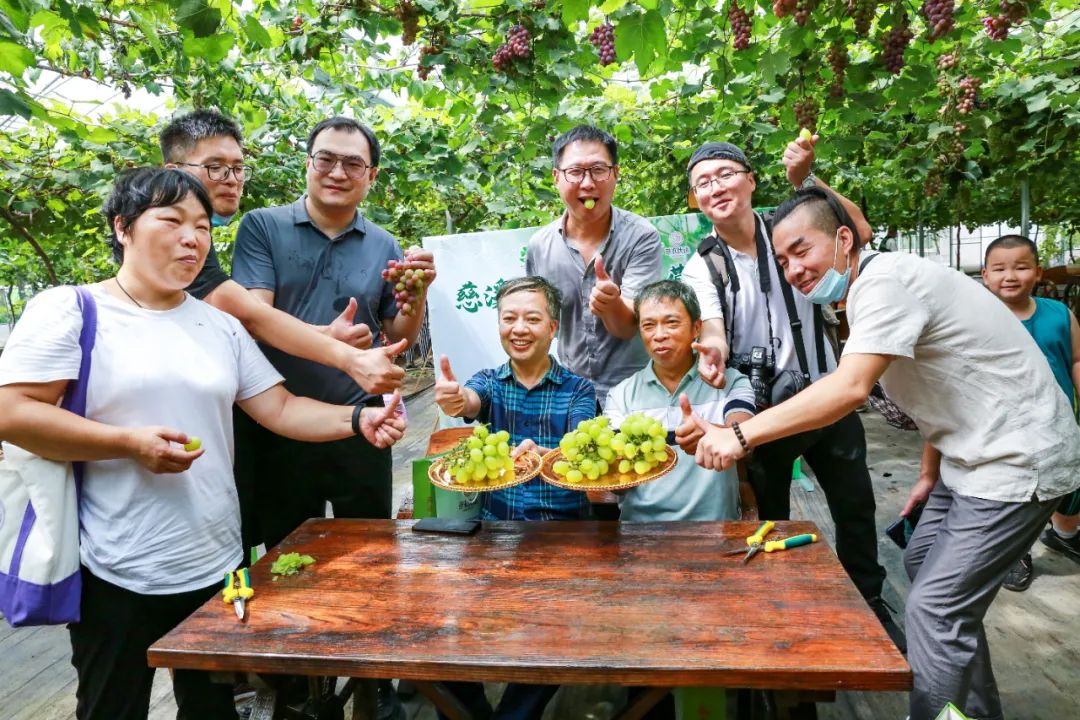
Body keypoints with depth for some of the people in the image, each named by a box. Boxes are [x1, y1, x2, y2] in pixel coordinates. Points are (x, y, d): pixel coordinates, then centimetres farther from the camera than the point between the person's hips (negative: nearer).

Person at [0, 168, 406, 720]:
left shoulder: (221, 327, 8)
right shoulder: (70, 310, -6)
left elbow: (279, 409, 4)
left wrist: (359, 420, -11)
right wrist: (129, 443, -21)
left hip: (217, 566, 5)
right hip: (117, 575, -4)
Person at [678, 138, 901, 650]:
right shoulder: (701, 268, -6)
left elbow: (859, 233, -19)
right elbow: (710, 326, -23)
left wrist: (805, 180, -28)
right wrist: (713, 350, -47)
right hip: (762, 409, -1)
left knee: (855, 508, 15)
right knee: (770, 518, 13)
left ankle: (870, 605, 39)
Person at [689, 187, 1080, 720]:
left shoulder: (885, 281, -23)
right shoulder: (867, 291, 8)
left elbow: (850, 389, -37)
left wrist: (741, 435, -35)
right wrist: (930, 475, 17)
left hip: (1017, 461, -11)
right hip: (972, 455, 11)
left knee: (934, 608, -11)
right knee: (923, 564, 20)